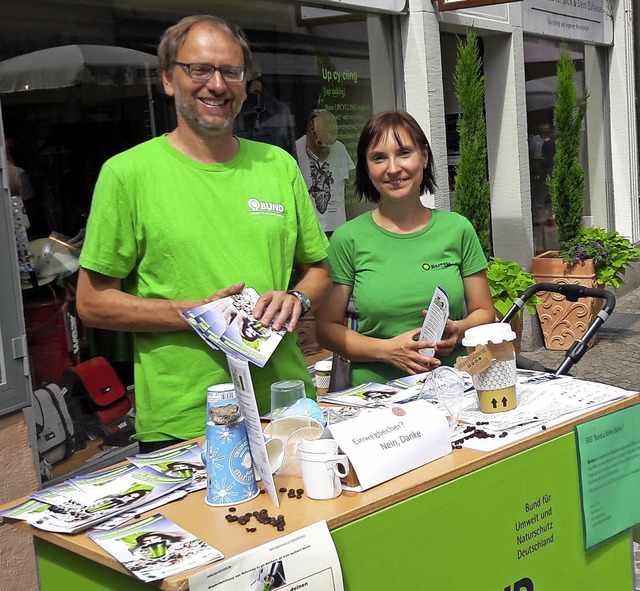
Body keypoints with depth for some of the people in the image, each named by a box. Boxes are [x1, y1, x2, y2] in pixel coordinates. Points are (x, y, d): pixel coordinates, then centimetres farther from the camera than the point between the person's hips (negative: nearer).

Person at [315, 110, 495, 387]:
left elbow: (484, 312, 14)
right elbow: (327, 328, 2)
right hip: (375, 392, -1)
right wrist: (387, 349, -12)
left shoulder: (457, 229, 7)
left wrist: (458, 330, -7)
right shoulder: (348, 238, 1)